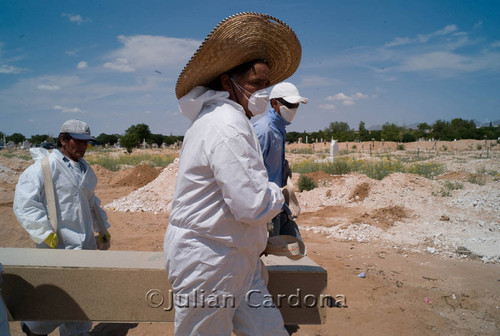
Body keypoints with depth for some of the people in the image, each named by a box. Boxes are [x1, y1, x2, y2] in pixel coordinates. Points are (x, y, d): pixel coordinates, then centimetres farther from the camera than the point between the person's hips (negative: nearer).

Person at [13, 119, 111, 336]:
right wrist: (46, 233, -20)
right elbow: (24, 204, -15)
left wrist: (102, 228, 22)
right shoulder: (44, 167, -9)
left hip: (86, 246, 7)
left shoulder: (85, 169, 15)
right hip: (59, 247, -7)